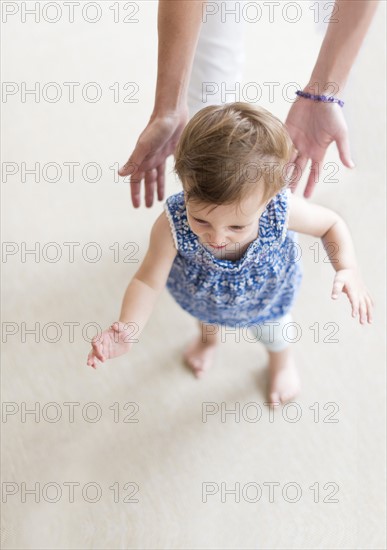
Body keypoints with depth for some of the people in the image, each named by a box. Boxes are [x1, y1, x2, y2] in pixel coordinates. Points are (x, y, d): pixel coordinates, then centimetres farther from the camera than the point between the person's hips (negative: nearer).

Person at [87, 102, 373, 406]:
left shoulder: (283, 210, -43)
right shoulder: (172, 225, -45)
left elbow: (331, 223, -23)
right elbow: (148, 281, -33)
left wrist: (348, 269, -39)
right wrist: (127, 330, -50)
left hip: (265, 295, 0)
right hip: (202, 296, 1)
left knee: (273, 328, 33)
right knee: (207, 317, 37)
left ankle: (282, 359, 71)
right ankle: (209, 337, 76)